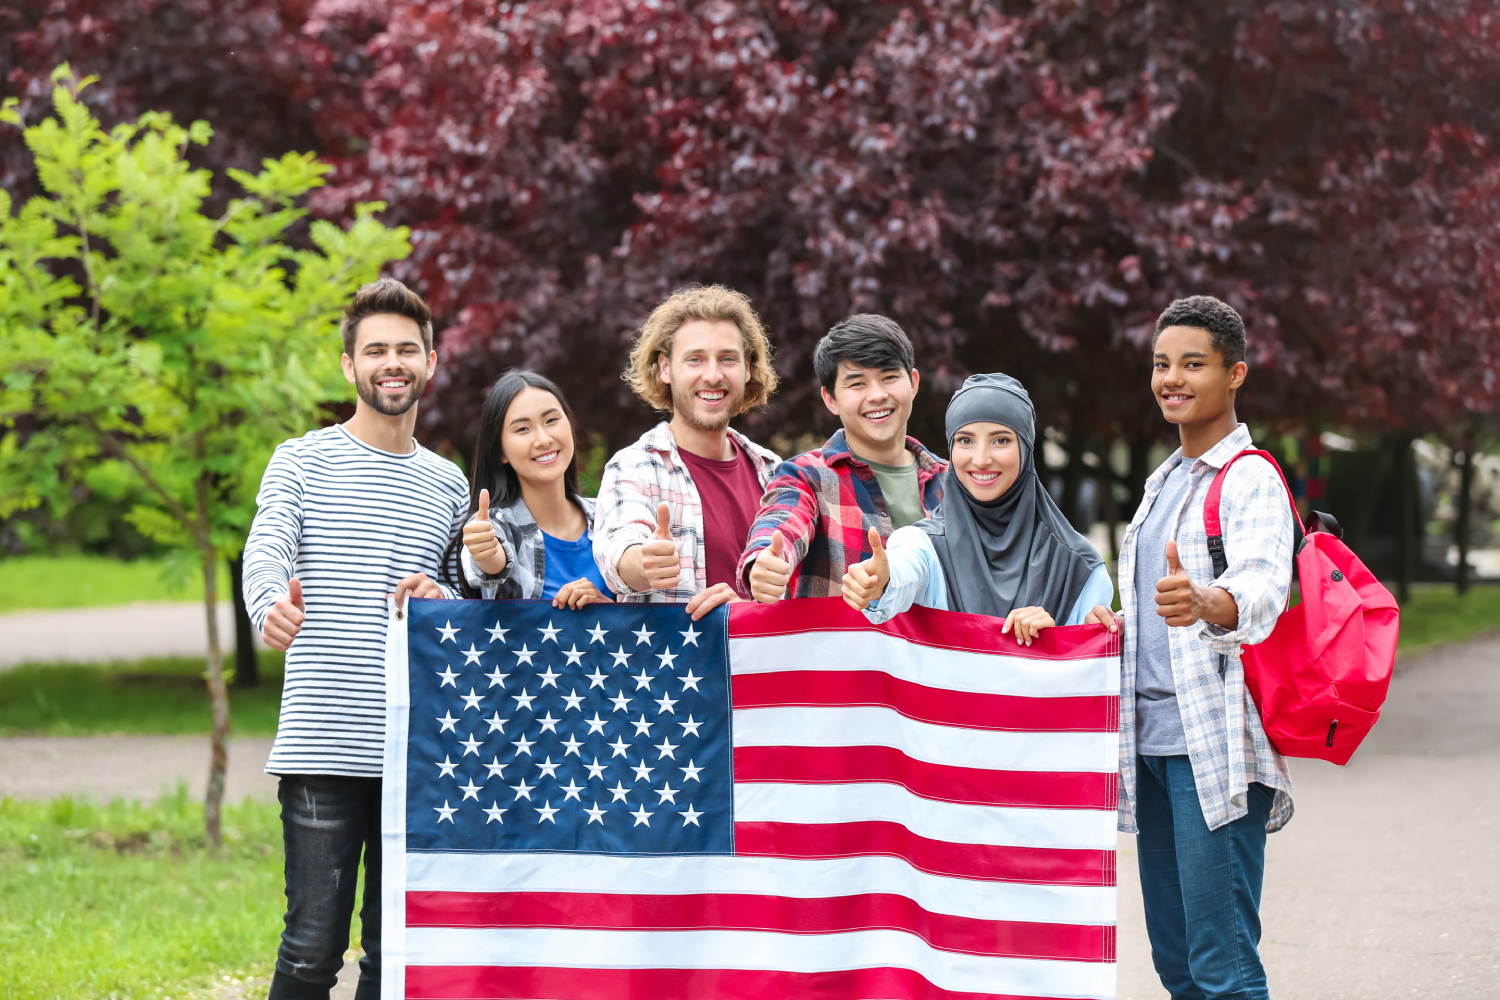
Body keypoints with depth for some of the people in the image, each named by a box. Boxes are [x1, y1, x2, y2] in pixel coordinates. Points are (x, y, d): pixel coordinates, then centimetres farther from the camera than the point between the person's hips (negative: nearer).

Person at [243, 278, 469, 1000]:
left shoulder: (448, 485, 16)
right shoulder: (302, 463, 4)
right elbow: (264, 555, -14)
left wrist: (443, 604, -5)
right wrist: (271, 608, -37)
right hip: (322, 745, -4)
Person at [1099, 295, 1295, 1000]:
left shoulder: (1251, 480, -8)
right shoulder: (1165, 480, 20)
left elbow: (1264, 586, -28)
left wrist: (1205, 604, -49)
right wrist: (1116, 623, 10)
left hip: (1216, 749, -9)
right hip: (1152, 743, 9)